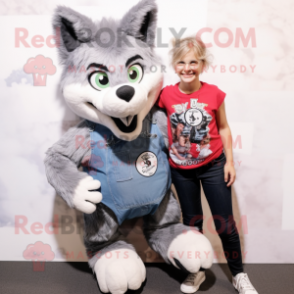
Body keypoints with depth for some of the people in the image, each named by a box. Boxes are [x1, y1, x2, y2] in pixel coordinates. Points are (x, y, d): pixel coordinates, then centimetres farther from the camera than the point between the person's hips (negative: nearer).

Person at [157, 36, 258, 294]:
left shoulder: (214, 93, -10)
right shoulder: (166, 95, -10)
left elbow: (223, 128, 0)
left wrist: (230, 161, -2)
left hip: (213, 167, -1)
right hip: (182, 170, 1)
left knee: (225, 223, 6)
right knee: (192, 222, 17)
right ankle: (197, 271, 38)